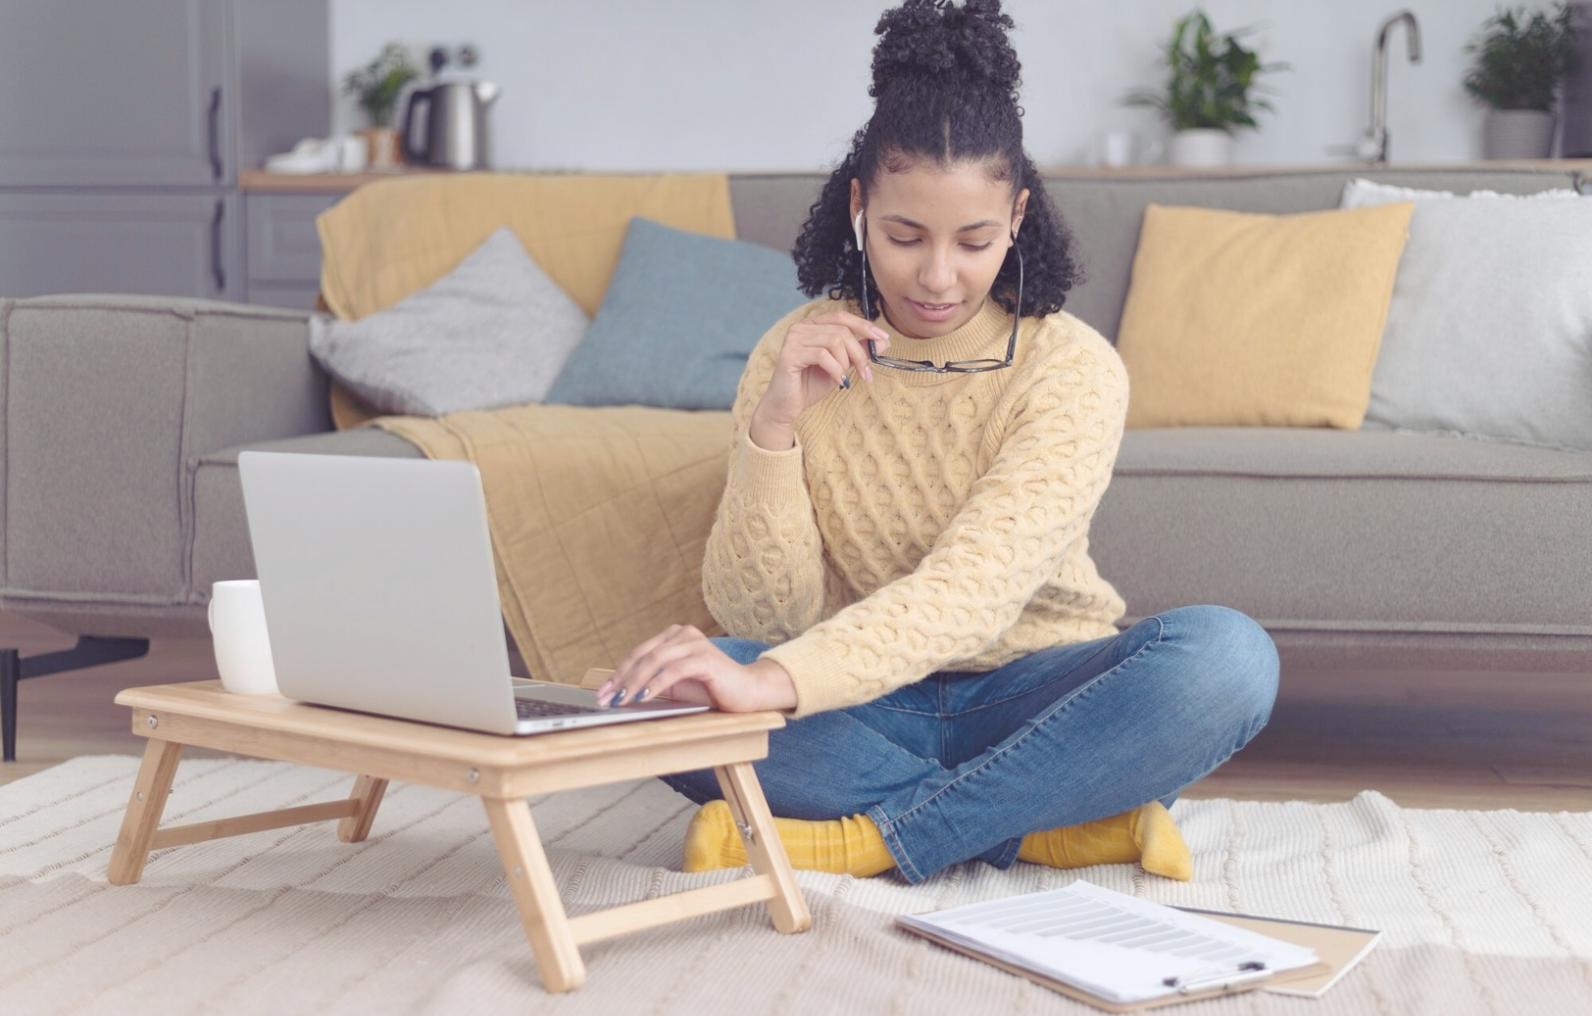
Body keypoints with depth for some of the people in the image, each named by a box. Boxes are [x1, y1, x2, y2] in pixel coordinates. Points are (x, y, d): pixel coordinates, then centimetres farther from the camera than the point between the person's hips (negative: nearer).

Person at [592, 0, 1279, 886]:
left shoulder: (1073, 369, -13)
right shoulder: (797, 358, -4)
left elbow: (975, 588, -29)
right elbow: (759, 613, -9)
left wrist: (777, 681, -46)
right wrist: (774, 425, -24)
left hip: (1030, 696, -2)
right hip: (870, 708, 2)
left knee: (1227, 654, -31)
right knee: (653, 693, -27)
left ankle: (870, 838, -26)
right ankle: (1056, 824, -23)